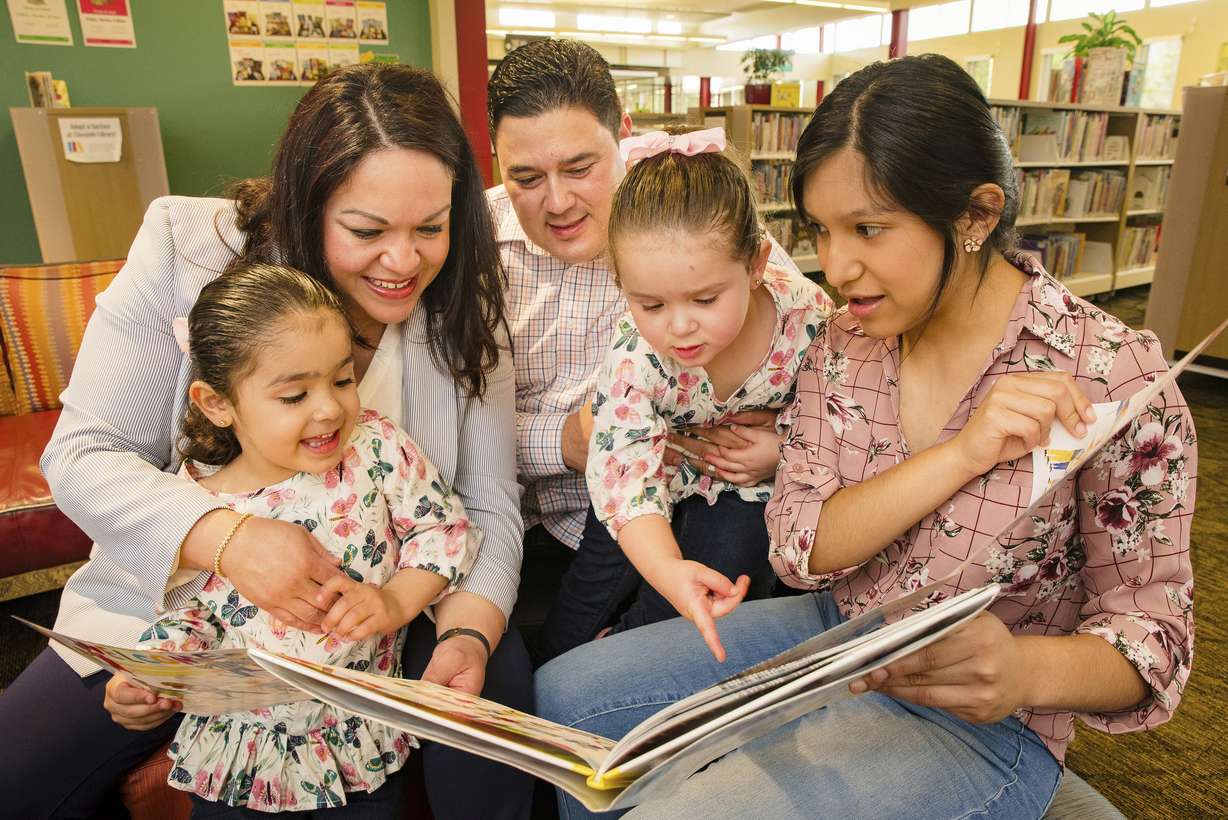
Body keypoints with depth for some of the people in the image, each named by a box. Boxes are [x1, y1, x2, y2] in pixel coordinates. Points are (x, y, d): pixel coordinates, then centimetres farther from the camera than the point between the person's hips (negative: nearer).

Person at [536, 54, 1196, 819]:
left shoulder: (1112, 374, -18)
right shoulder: (845, 342, -5)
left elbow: (1150, 632, -10)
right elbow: (798, 548, -12)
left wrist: (1026, 671, -33)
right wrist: (960, 455, -26)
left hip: (974, 720, -4)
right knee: (568, 692, 0)